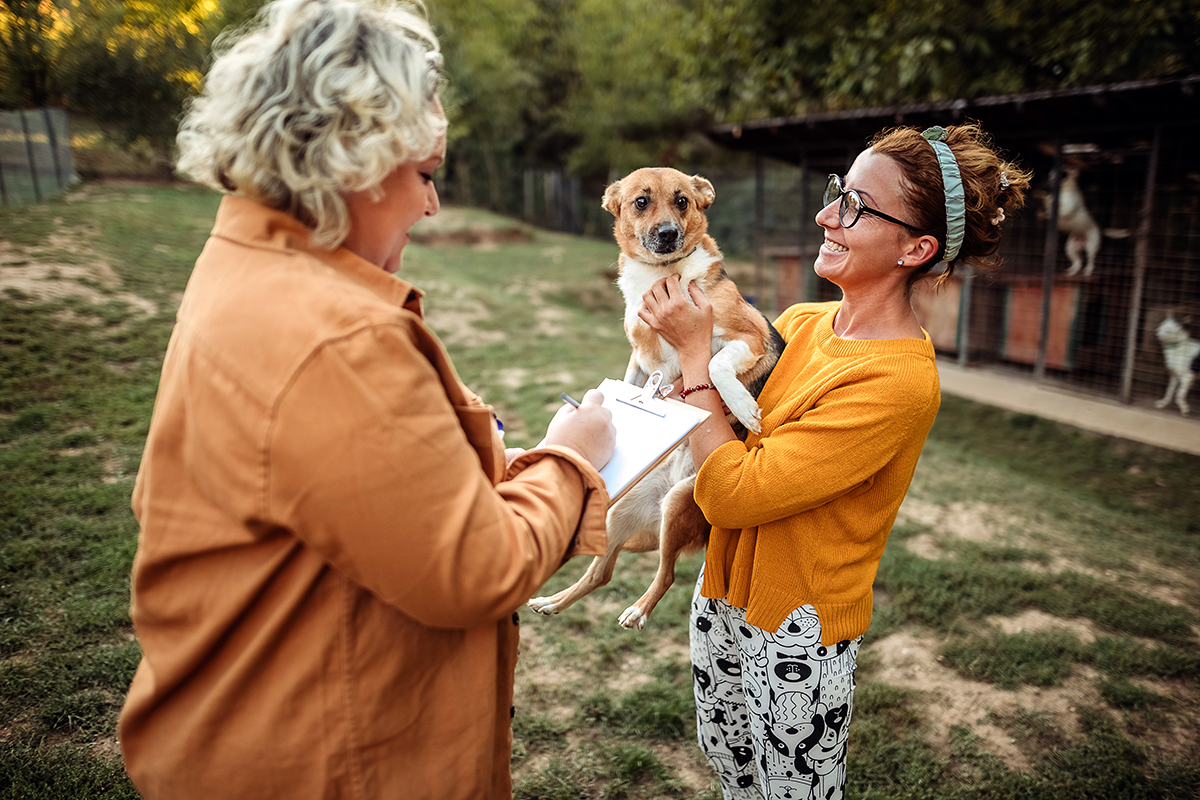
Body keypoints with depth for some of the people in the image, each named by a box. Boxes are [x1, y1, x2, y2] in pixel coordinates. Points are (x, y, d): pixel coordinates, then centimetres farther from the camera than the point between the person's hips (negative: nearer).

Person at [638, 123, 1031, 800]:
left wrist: (695, 351, -21)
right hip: (723, 599, 7)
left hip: (795, 638, -7)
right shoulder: (800, 322, -2)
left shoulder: (899, 381, -26)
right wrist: (686, 328, -11)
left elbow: (732, 492, -28)